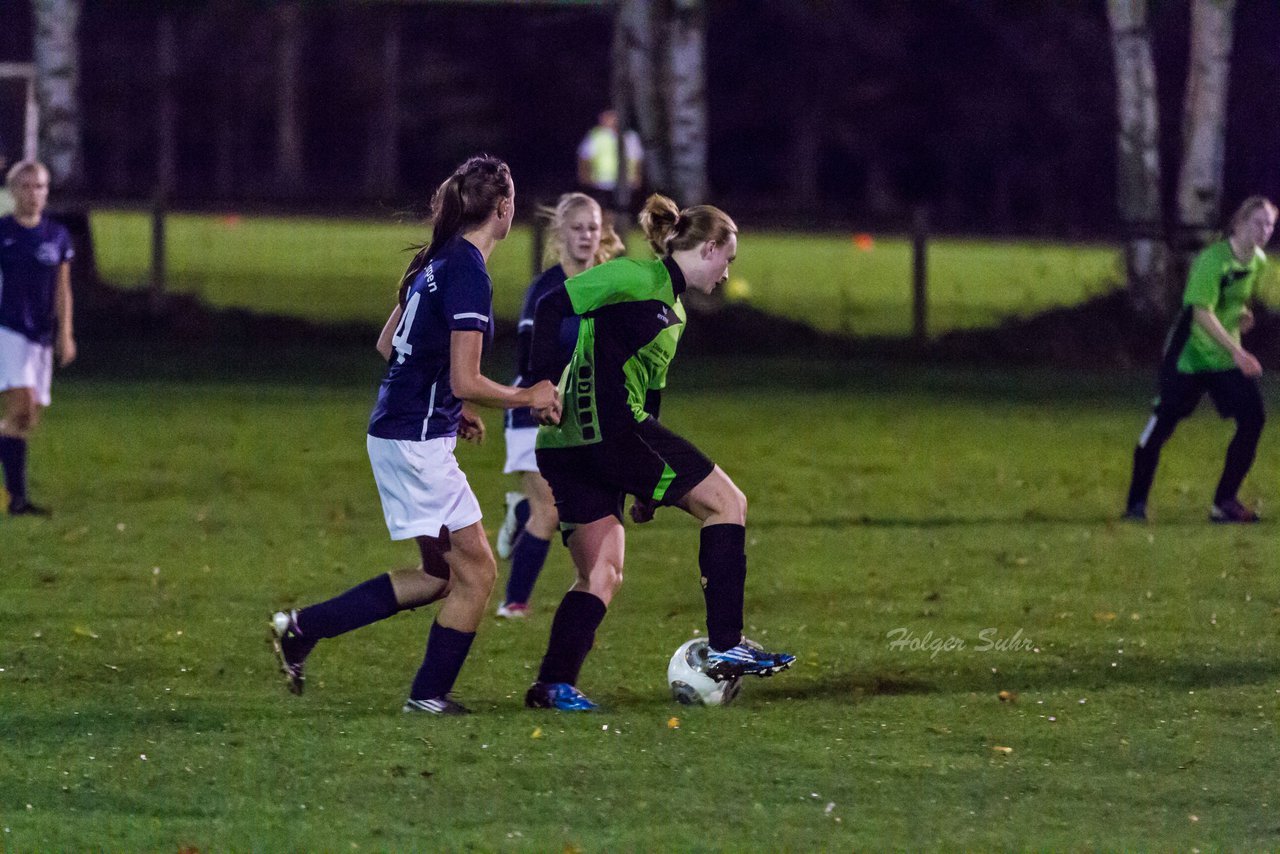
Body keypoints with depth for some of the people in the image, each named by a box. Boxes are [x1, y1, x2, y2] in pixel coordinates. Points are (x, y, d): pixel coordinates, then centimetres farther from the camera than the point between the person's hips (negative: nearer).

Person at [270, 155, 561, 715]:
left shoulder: (436, 262, 11)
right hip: (417, 443, -9)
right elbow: (465, 381, -21)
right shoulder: (469, 275, -18)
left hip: (394, 432, 9)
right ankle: (429, 695, 10)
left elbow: (387, 345, 20)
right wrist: (527, 397, -5)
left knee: (443, 574, 15)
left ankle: (302, 628, 14)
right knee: (475, 573, 1)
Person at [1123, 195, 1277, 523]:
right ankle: (1136, 502, 10)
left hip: (1226, 358, 7)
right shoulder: (1213, 260, -21)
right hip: (1190, 353, -7)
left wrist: (1242, 311, 2)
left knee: (1252, 418, -8)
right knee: (1163, 422, -3)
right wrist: (1237, 352, -35)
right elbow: (1202, 313, -28)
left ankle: (1225, 502, 1)